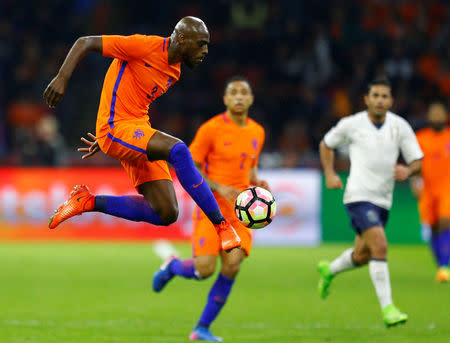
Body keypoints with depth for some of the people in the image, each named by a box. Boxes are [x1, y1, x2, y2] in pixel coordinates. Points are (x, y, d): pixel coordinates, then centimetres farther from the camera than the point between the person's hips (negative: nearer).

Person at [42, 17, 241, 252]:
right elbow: (85, 43, -12)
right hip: (116, 128, -9)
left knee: (167, 215, -3)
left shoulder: (174, 71, 14)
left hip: (140, 130, 9)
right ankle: (221, 225, -25)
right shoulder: (146, 47, -12)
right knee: (178, 151, -33)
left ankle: (88, 202, 10)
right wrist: (62, 78, -25)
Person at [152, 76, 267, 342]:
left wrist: (257, 183, 3)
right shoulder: (211, 129, -7)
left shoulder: (257, 132, 10)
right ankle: (172, 267, 23)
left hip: (240, 210, 4)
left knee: (232, 265, -13)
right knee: (205, 269, -15)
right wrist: (220, 188, -18)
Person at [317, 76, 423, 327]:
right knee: (380, 245, -23)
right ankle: (387, 308, -21)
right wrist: (329, 174, 2)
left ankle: (328, 270, 50)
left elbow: (417, 162, 3)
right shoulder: (352, 124, -4)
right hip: (359, 196, -5)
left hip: (383, 200, 5)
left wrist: (408, 170, -20)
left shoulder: (400, 126, 1)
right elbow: (327, 144, 14)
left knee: (362, 257, 18)